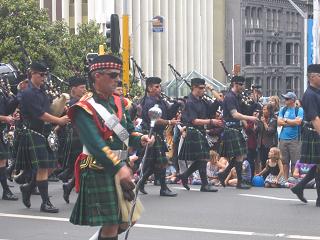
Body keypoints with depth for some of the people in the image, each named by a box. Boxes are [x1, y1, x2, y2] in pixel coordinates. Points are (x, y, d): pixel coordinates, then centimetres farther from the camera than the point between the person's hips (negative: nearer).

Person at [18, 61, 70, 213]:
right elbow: (40, 114, -19)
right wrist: (59, 121, -15)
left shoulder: (41, 92, 15)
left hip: (44, 134, 9)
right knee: (42, 168, -8)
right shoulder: (28, 93, -13)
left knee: (50, 167, 8)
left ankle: (28, 188, 27)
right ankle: (45, 203, -3)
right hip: (33, 135, -9)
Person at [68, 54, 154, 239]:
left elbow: (129, 132, 14)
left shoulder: (118, 103, 13)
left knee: (125, 221, 12)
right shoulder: (85, 109, -12)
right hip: (100, 173, -8)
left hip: (121, 167, 8)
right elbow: (95, 144, -23)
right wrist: (119, 167, -33)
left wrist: (140, 139, -10)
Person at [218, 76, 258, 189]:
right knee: (239, 155, -8)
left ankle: (223, 174, 16)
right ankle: (240, 182, -2)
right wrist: (250, 118, -22)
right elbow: (235, 115, -21)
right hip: (231, 130, -10)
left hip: (236, 130, 10)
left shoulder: (236, 97, 17)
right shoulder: (230, 97, -14)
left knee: (241, 154, 9)